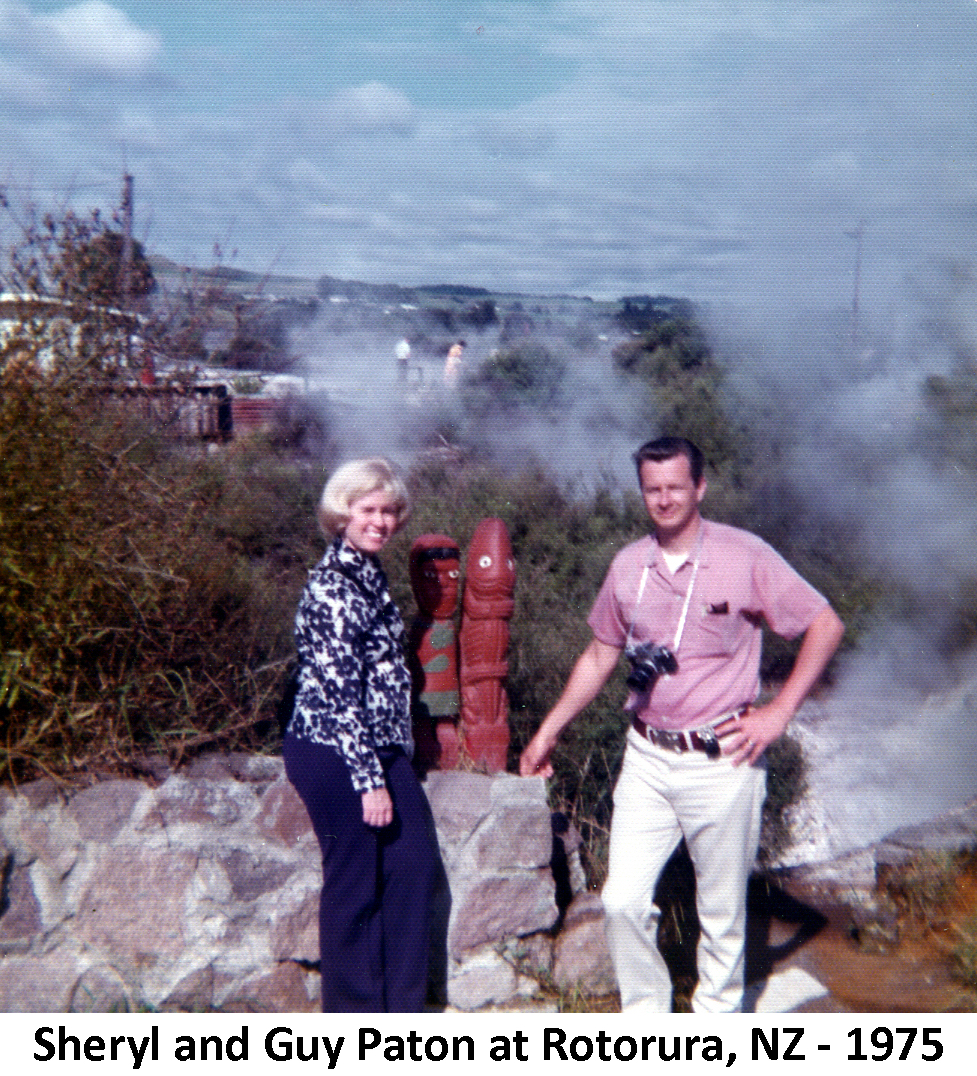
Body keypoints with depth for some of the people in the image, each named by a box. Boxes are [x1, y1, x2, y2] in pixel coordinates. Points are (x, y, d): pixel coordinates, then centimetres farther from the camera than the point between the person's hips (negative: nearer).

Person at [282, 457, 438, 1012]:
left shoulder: (372, 573, 10)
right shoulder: (331, 586, -18)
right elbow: (338, 691, -21)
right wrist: (369, 779, -20)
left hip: (380, 748, 9)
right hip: (334, 754, -9)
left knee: (416, 863, 11)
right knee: (355, 882, 3)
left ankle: (403, 1007, 26)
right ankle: (355, 1015, 22)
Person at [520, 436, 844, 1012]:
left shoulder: (746, 556, -8)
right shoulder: (628, 565, 5)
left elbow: (826, 626, -5)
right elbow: (600, 656, 15)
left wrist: (778, 712, -10)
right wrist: (549, 731, 17)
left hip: (721, 764, -3)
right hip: (647, 759, 4)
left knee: (722, 910, 8)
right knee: (624, 900, 2)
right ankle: (645, 1016, 23)